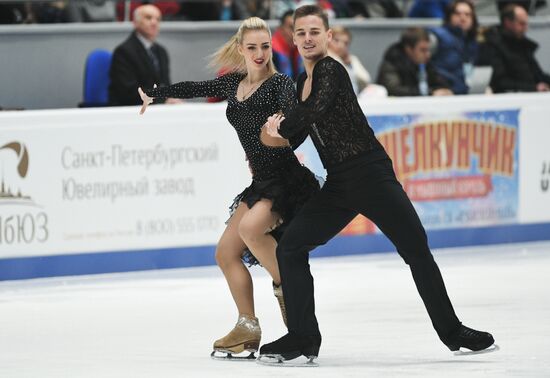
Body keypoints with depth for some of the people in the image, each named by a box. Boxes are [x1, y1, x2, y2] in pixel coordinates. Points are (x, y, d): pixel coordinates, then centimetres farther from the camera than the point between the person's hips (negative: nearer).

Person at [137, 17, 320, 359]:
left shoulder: (280, 84, -11)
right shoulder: (233, 84, 9)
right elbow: (194, 88, 25)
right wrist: (153, 94, 37)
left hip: (288, 180, -8)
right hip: (261, 182, 8)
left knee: (251, 226, -31)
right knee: (226, 252, 5)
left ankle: (288, 290, -13)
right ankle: (248, 329, 13)